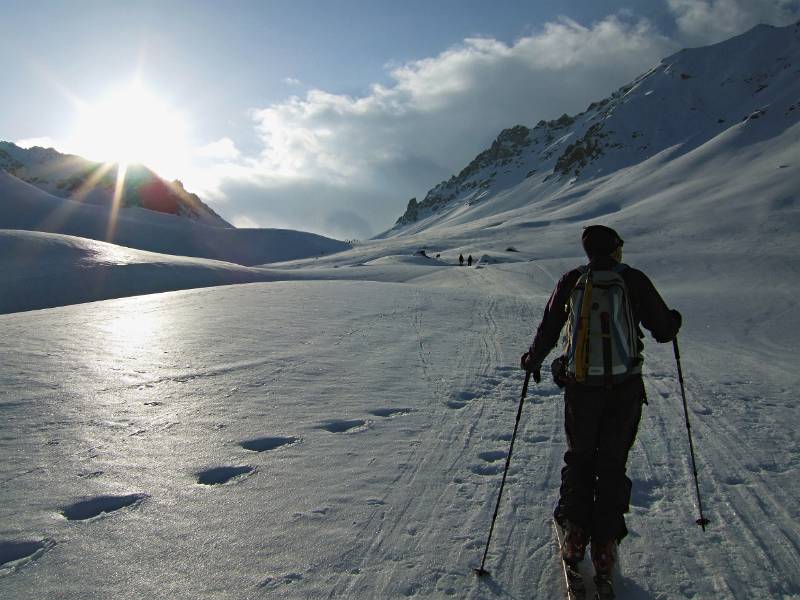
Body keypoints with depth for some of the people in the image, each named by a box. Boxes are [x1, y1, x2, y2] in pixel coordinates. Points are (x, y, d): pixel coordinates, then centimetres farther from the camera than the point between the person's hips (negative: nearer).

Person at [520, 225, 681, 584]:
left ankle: (575, 536, 18)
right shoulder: (635, 280, -3)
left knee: (579, 458, 18)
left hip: (580, 387, 1)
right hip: (626, 388, 0)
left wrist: (533, 360, 23)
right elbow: (663, 331, 3)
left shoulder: (571, 281, 1)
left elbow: (548, 331, 5)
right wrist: (674, 321, 27)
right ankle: (604, 548, 13)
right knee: (612, 464, 11)